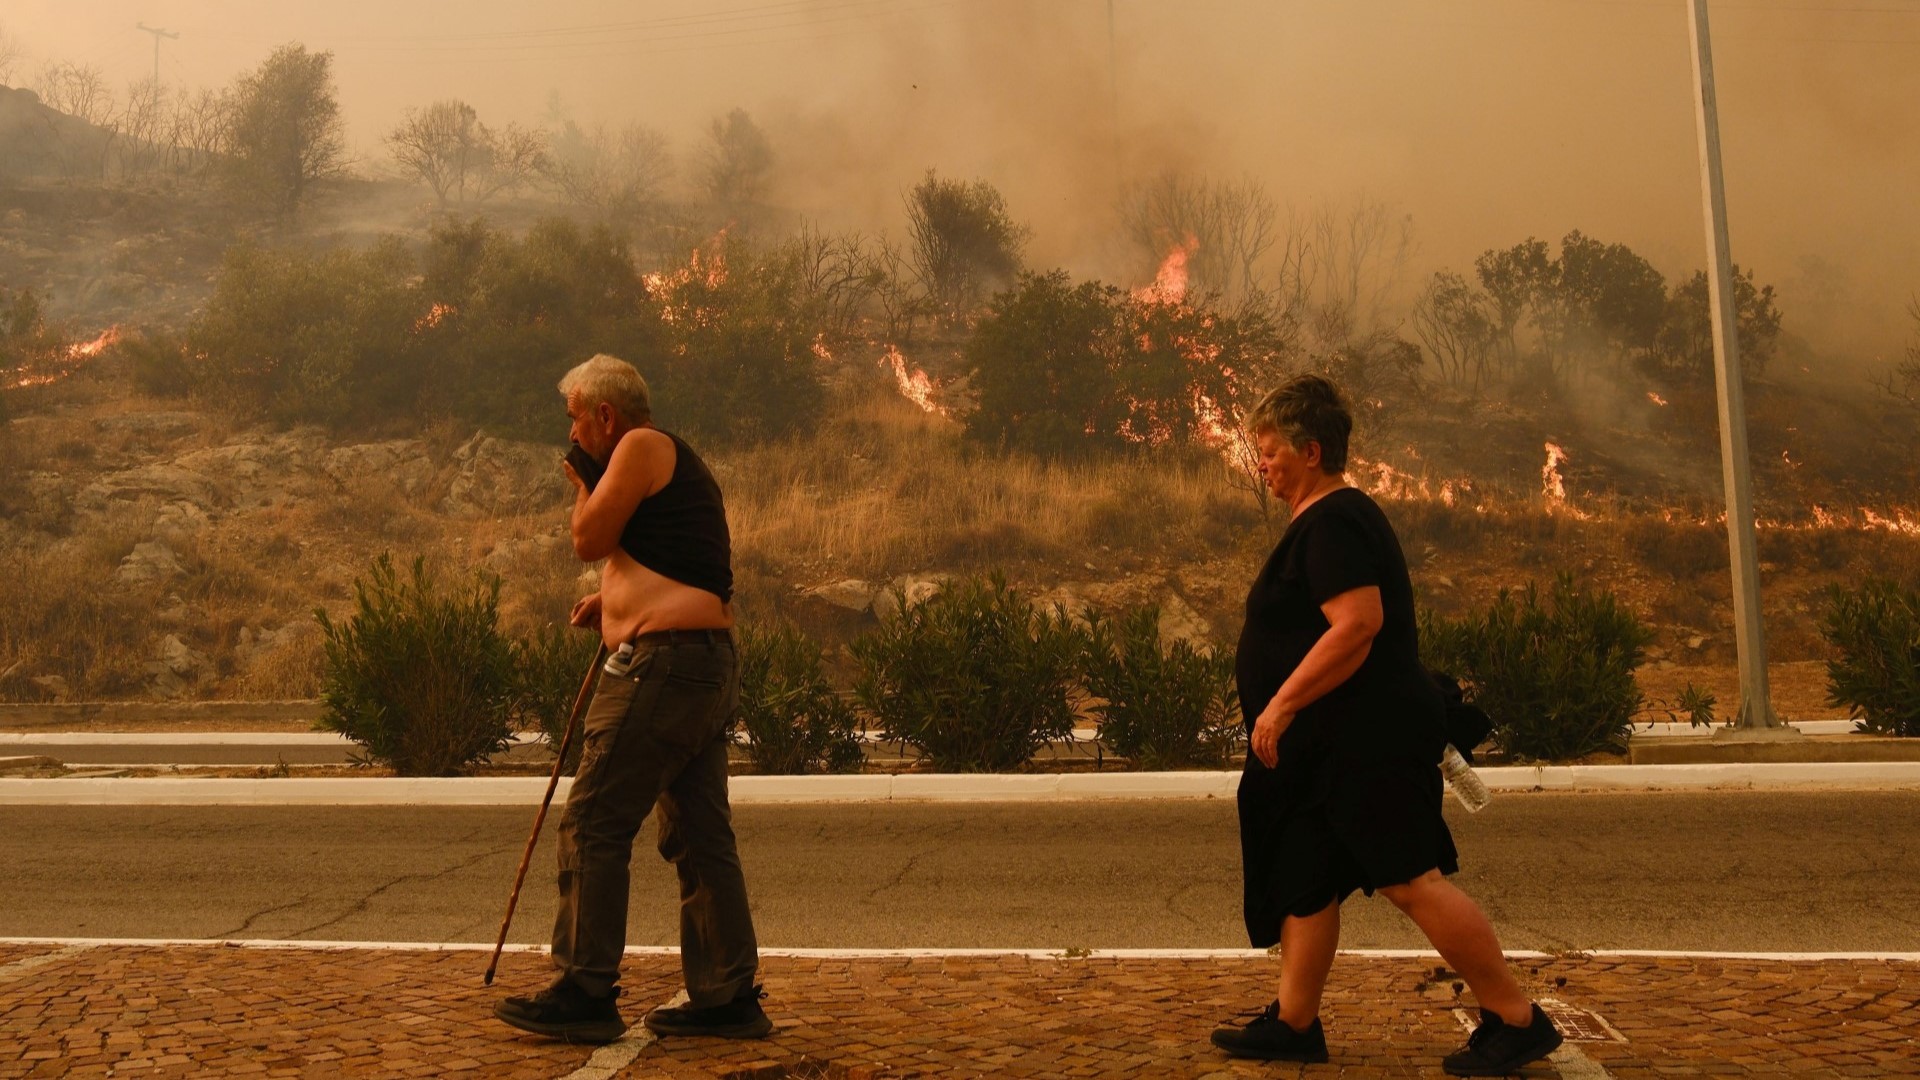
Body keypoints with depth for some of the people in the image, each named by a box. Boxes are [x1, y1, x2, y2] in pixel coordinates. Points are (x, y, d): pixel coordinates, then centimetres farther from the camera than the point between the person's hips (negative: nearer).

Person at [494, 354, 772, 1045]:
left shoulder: (643, 446, -5)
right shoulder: (682, 466, 25)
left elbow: (590, 539, -8)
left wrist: (582, 486, 10)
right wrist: (616, 603, 20)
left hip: (664, 661, -10)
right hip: (711, 665, 10)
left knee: (593, 824, -6)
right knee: (701, 836, 10)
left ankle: (585, 994, -3)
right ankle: (729, 998, 12)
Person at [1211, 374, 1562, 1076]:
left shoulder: (1331, 525, -15)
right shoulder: (1334, 519, 18)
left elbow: (1358, 624, -28)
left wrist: (1282, 704, -25)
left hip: (1368, 743, -11)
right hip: (1335, 747, 11)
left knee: (1410, 879, -7)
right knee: (1303, 880, 12)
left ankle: (1515, 1020, 3)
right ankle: (1294, 1022, 19)